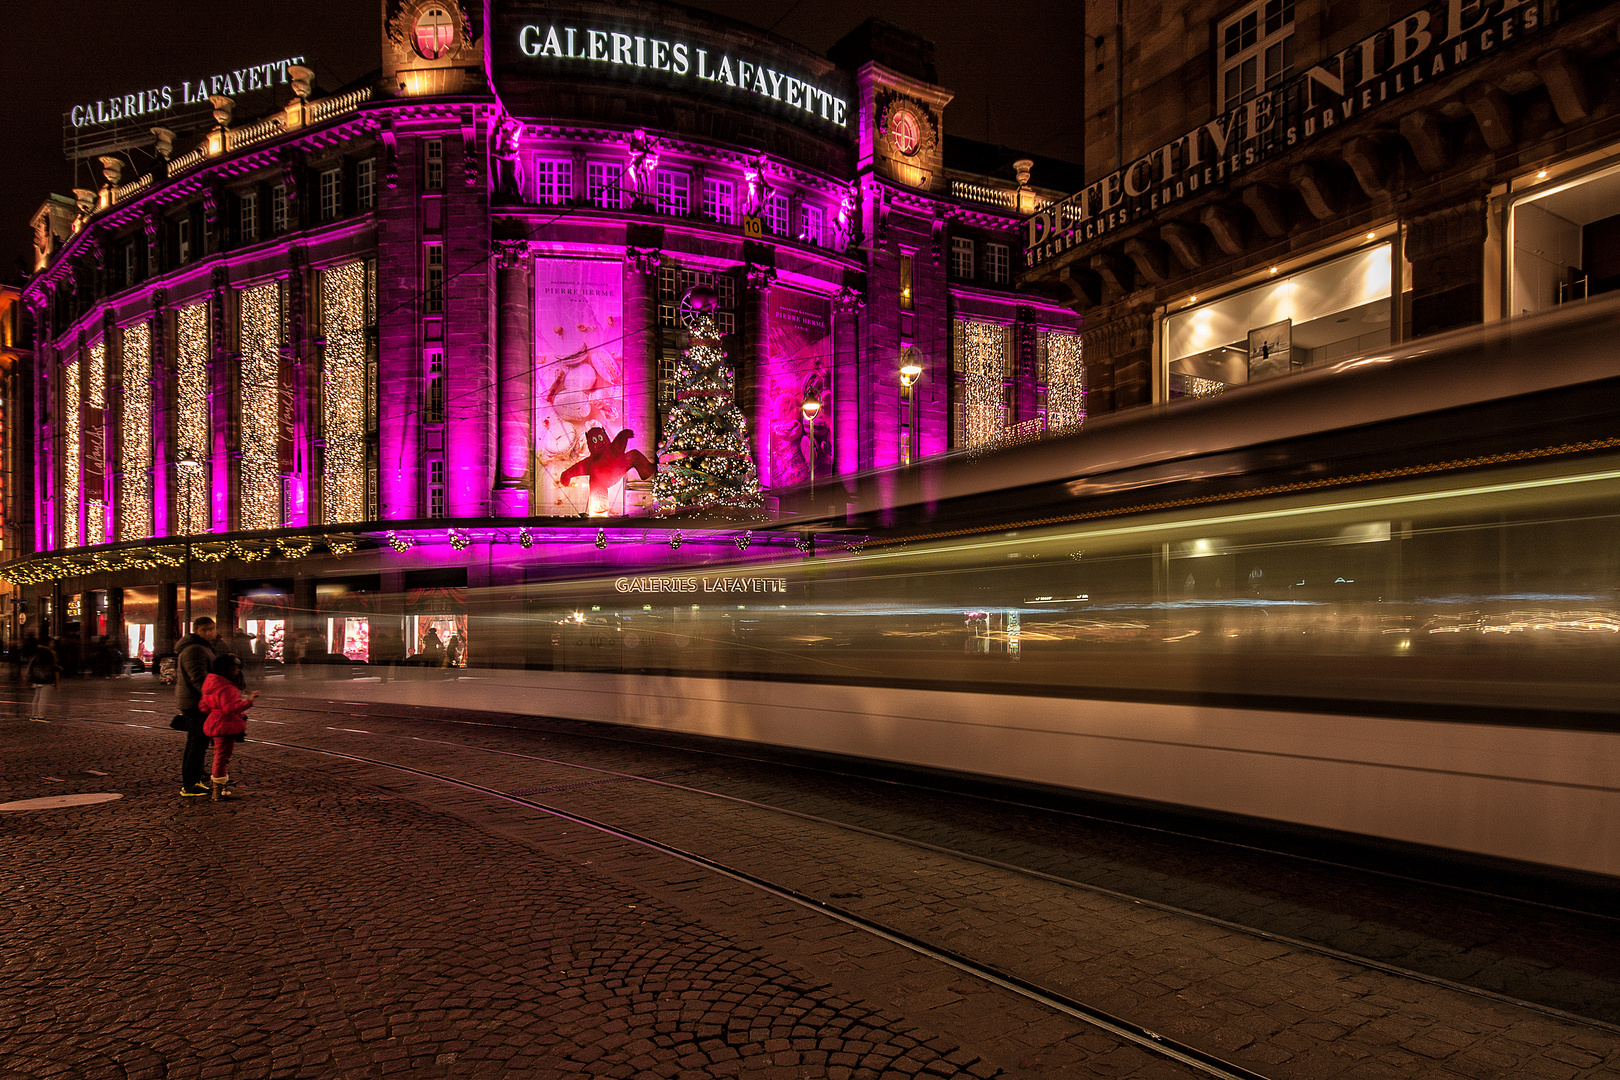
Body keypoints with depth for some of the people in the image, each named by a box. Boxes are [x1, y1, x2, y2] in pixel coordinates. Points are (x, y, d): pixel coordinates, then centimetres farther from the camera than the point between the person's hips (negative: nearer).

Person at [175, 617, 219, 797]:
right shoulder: (193, 650, -18)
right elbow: (199, 679, -27)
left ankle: (195, 781, 26)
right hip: (194, 703, -11)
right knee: (196, 744, -7)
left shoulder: (204, 647, 17)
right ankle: (188, 786, -2)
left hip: (199, 703, 11)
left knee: (200, 742, 17)